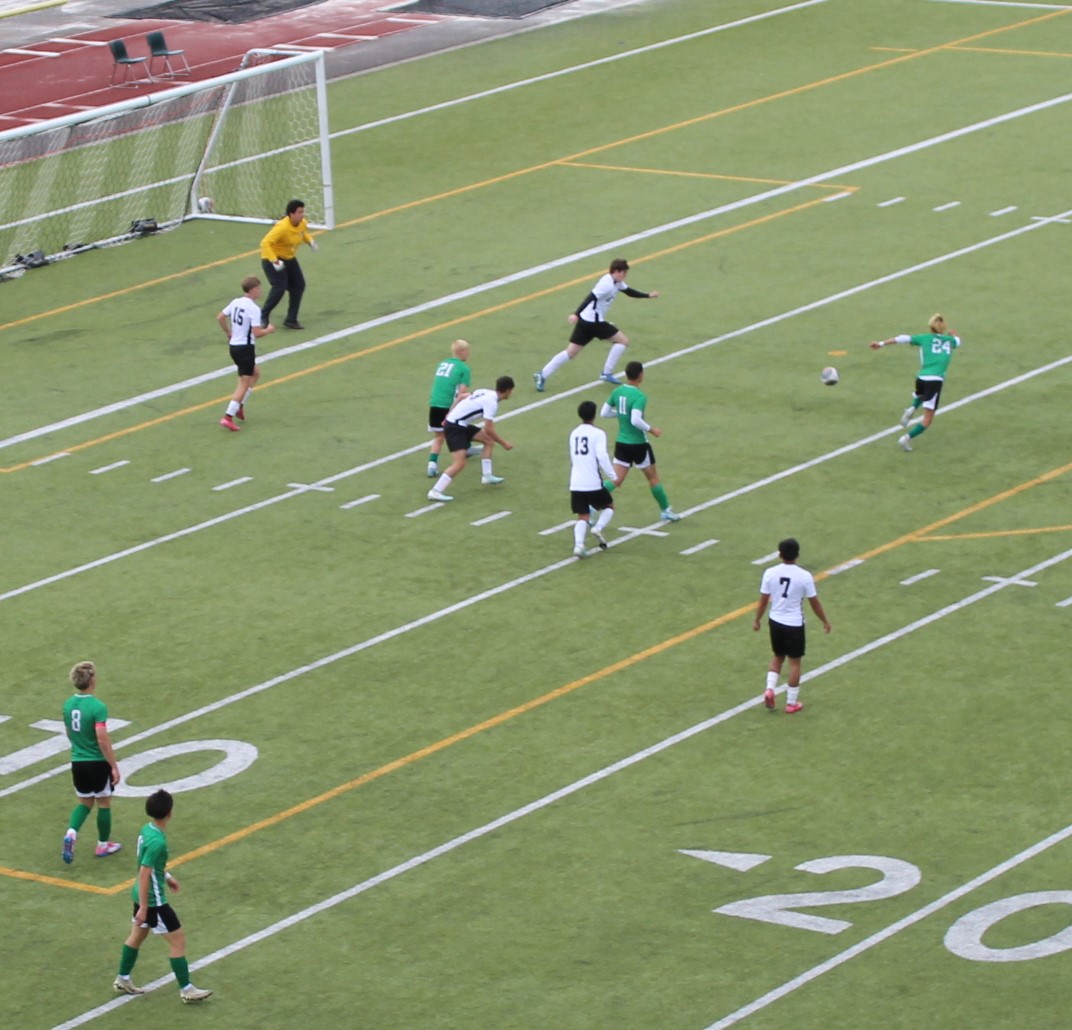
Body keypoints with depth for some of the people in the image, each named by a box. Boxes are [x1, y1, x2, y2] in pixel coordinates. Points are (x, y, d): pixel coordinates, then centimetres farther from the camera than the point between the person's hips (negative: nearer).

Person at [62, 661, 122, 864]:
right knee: (104, 803, 13)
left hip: (77, 762, 6)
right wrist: (114, 767, -15)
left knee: (85, 802, 19)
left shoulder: (68, 705, -1)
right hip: (98, 763, -6)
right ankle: (103, 845, 25)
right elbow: (103, 741, -23)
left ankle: (71, 833, -6)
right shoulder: (97, 707, -22)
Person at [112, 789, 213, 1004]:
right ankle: (186, 990, 9)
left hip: (142, 895, 9)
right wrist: (143, 908, -24)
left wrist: (167, 876, 29)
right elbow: (144, 874, -28)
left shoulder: (147, 829, -1)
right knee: (178, 940, 1)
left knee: (137, 935, 25)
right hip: (153, 900, -9)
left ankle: (123, 980, 38)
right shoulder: (157, 841, -29)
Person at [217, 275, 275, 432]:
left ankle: (239, 406, 21)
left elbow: (220, 317, 11)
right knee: (244, 384, -4)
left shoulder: (235, 302, 4)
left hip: (234, 346, 9)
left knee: (255, 373, 26)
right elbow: (256, 333, -24)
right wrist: (268, 330, -4)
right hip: (245, 348, -9)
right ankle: (228, 417, -11)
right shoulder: (253, 309, -19)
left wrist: (228, 333, 25)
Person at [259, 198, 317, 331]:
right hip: (272, 259, -8)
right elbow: (265, 243, -34)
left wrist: (310, 241, -2)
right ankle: (263, 317, -2)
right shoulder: (282, 227, -32)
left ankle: (291, 320, 12)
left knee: (299, 285, 1)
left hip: (289, 258, 8)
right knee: (280, 287, -19)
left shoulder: (303, 223, -8)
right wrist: (274, 261, -41)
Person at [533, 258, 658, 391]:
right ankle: (607, 373, 5)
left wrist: (648, 295, 25)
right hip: (594, 322, -10)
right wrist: (576, 314, -35)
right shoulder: (607, 284, -18)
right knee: (623, 340, 2)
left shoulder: (616, 283, 13)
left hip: (585, 320, 10)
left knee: (570, 352, 7)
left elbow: (629, 292, 28)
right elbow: (590, 298, -27)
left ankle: (543, 375, 0)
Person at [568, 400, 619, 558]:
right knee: (609, 506, 18)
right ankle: (598, 528, -8)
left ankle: (578, 544, -17)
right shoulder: (598, 433, -7)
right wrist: (613, 476, -13)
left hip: (575, 484, 4)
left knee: (583, 516, 7)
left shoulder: (574, 434, 13)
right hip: (593, 484, -4)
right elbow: (602, 456, -18)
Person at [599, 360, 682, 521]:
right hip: (638, 444, -5)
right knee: (653, 478, 13)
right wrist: (651, 430, -16)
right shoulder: (639, 396, -21)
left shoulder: (617, 391, 0)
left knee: (617, 480, 6)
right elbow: (636, 421, -31)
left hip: (621, 443, 5)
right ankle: (666, 511, 26)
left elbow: (604, 413, 6)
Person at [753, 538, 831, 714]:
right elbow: (814, 602, -5)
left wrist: (757, 620, 13)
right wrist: (825, 621, 9)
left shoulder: (770, 573, -9)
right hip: (795, 625, -3)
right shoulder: (804, 576, -15)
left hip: (775, 622, 3)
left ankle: (770, 689, 5)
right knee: (794, 661, 10)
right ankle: (791, 702, 15)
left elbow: (763, 600, -2)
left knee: (777, 656, 23)